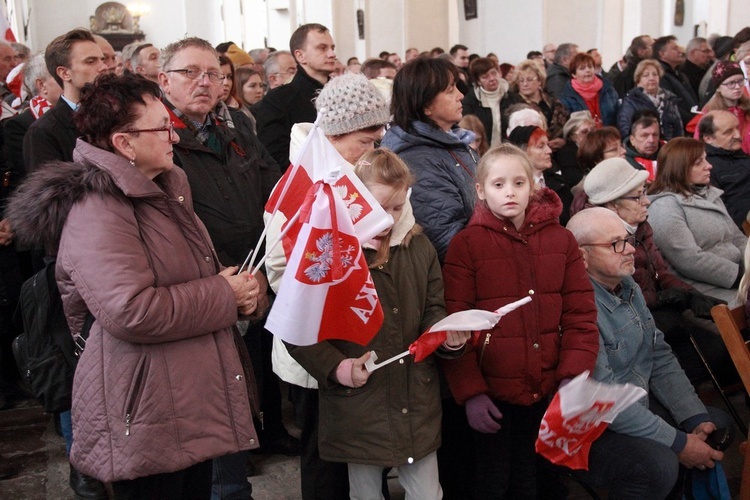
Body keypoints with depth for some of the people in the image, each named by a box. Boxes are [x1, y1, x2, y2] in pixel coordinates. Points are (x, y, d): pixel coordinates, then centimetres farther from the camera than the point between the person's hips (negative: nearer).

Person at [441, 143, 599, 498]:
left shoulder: (561, 240, 3)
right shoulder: (466, 244, -8)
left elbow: (580, 315, 1)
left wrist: (573, 376, -10)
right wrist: (469, 391, -16)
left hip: (548, 392, 3)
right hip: (492, 394, -3)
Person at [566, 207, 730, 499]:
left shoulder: (629, 288, 6)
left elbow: (660, 356, 9)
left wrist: (696, 419, -3)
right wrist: (678, 443, -20)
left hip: (640, 406, 10)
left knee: (721, 427, 10)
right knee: (659, 465, -31)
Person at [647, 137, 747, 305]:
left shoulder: (709, 194, 18)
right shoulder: (664, 207, -11)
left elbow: (737, 239, 19)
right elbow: (690, 261, -19)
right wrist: (742, 275, -16)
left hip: (737, 279, 8)